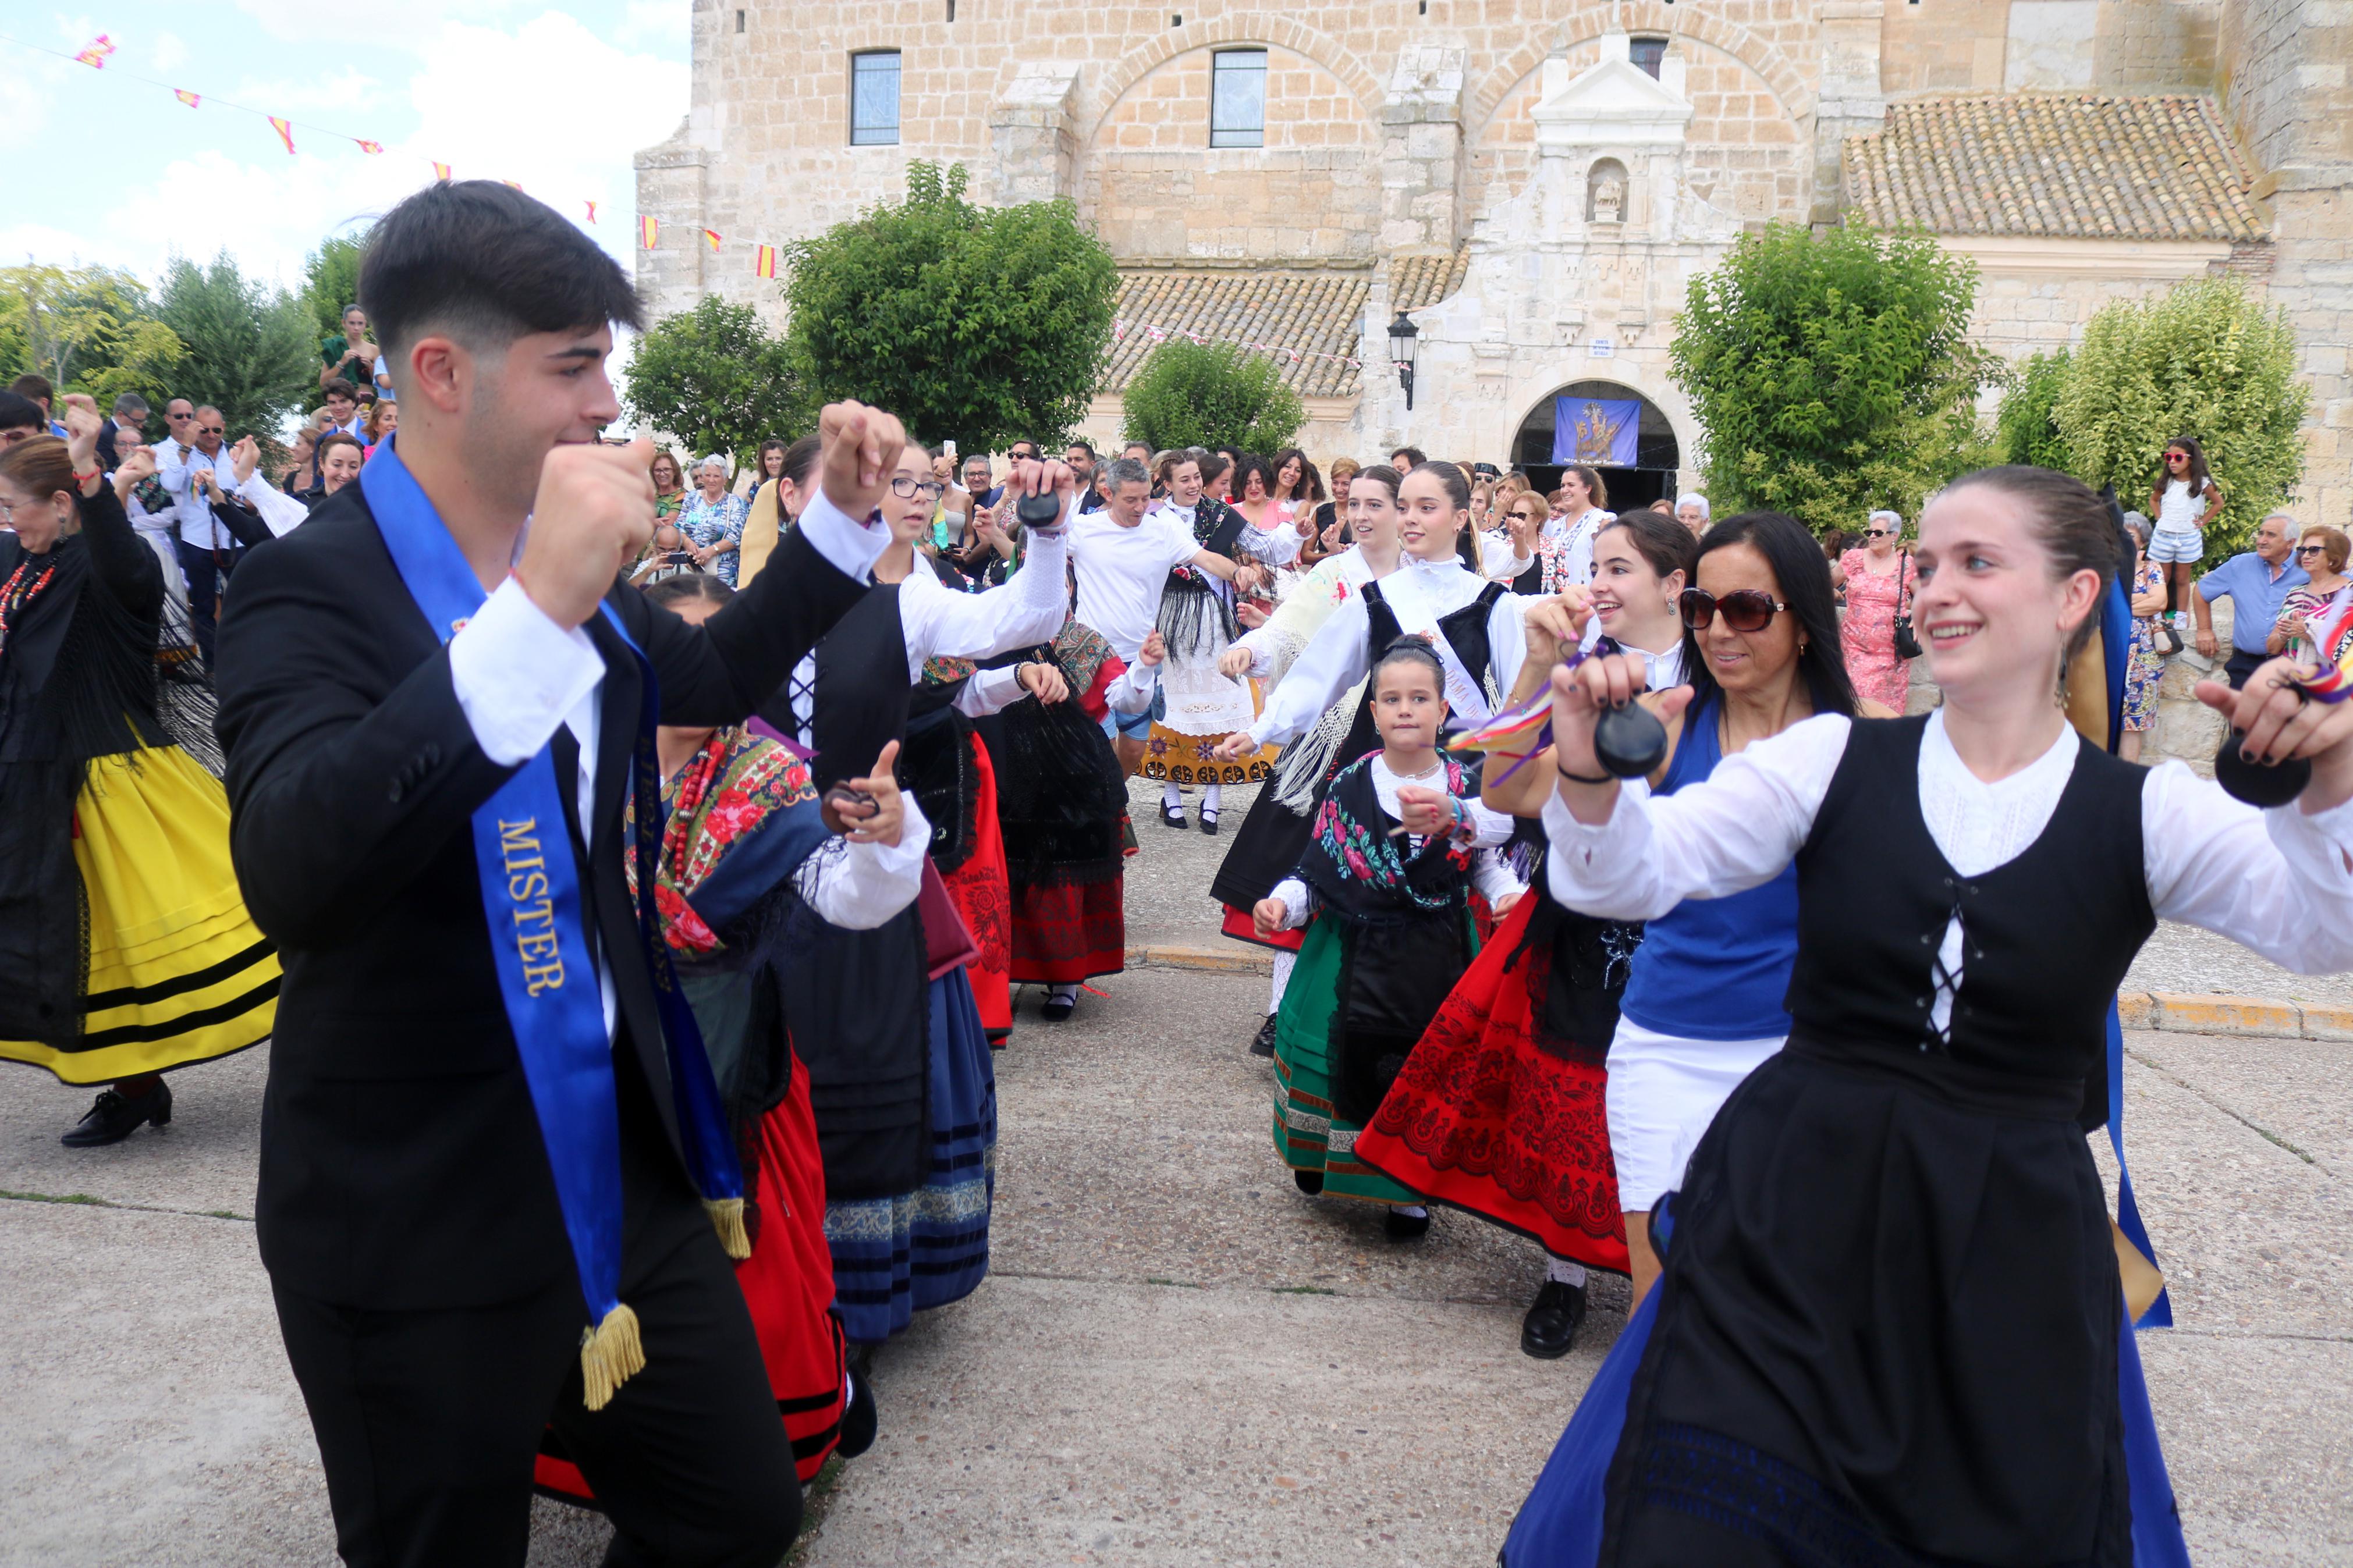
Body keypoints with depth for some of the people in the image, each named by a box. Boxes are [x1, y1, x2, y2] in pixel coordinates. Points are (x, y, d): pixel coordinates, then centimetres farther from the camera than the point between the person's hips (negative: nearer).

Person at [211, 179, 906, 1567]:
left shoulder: (571, 566, 5)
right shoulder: (317, 588, -17)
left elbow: (713, 676, 23)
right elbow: (291, 874, -35)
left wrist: (845, 516, 12)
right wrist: (536, 610, -41)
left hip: (628, 1157, 7)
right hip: (422, 1231, -7)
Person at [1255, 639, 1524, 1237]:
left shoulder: (1468, 788, -1)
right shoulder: (1350, 786, -3)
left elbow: (1486, 859, 3)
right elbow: (1318, 869, -2)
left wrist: (1506, 893, -18)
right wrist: (1282, 904, -18)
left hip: (1437, 957, 1)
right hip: (1358, 957, -1)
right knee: (1353, 1061, -3)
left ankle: (1411, 1190, 18)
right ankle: (1320, 1156, 24)